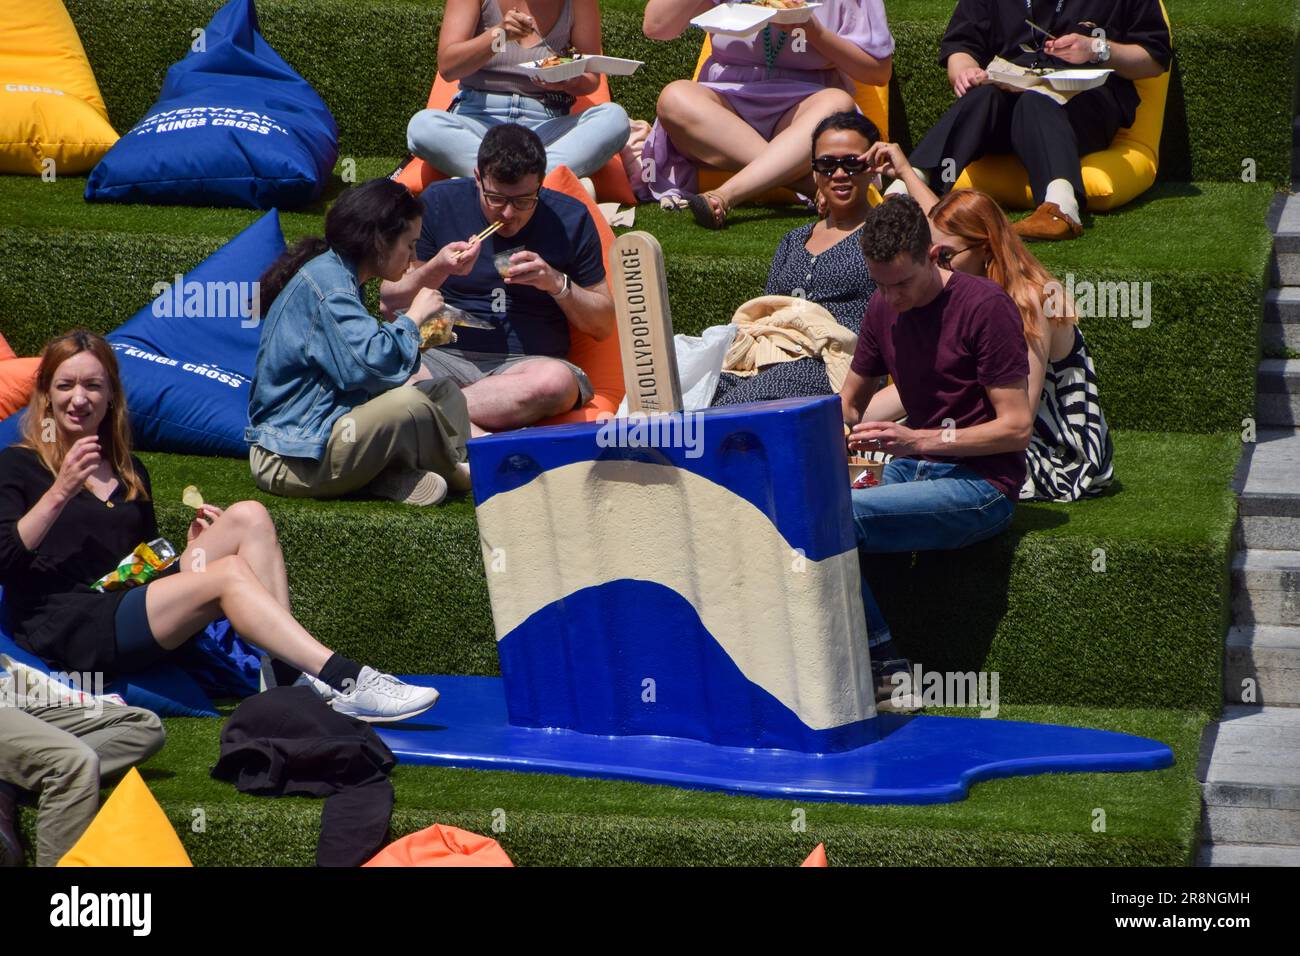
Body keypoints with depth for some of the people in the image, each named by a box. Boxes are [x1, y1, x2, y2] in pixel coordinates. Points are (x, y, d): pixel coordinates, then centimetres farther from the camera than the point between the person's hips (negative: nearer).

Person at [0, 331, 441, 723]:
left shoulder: (130, 472, 25)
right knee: (230, 573, -27)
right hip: (66, 632, -6)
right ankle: (346, 683, -41)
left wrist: (193, 551, 7)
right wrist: (59, 493, -17)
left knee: (248, 518, -14)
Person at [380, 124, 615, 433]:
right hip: (444, 357, 0)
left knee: (556, 382, -39)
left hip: (528, 362, 0)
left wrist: (557, 284, -7)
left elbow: (604, 325, 10)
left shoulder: (569, 219, 7)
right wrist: (437, 270, -11)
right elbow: (389, 303, 7)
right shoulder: (439, 203, 6)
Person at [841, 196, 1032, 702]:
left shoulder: (986, 307, -13)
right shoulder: (883, 309, 8)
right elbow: (849, 403, 20)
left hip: (982, 484, -7)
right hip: (914, 469, 7)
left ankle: (886, 669, -13)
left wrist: (918, 440, -24)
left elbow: (1016, 427, -15)